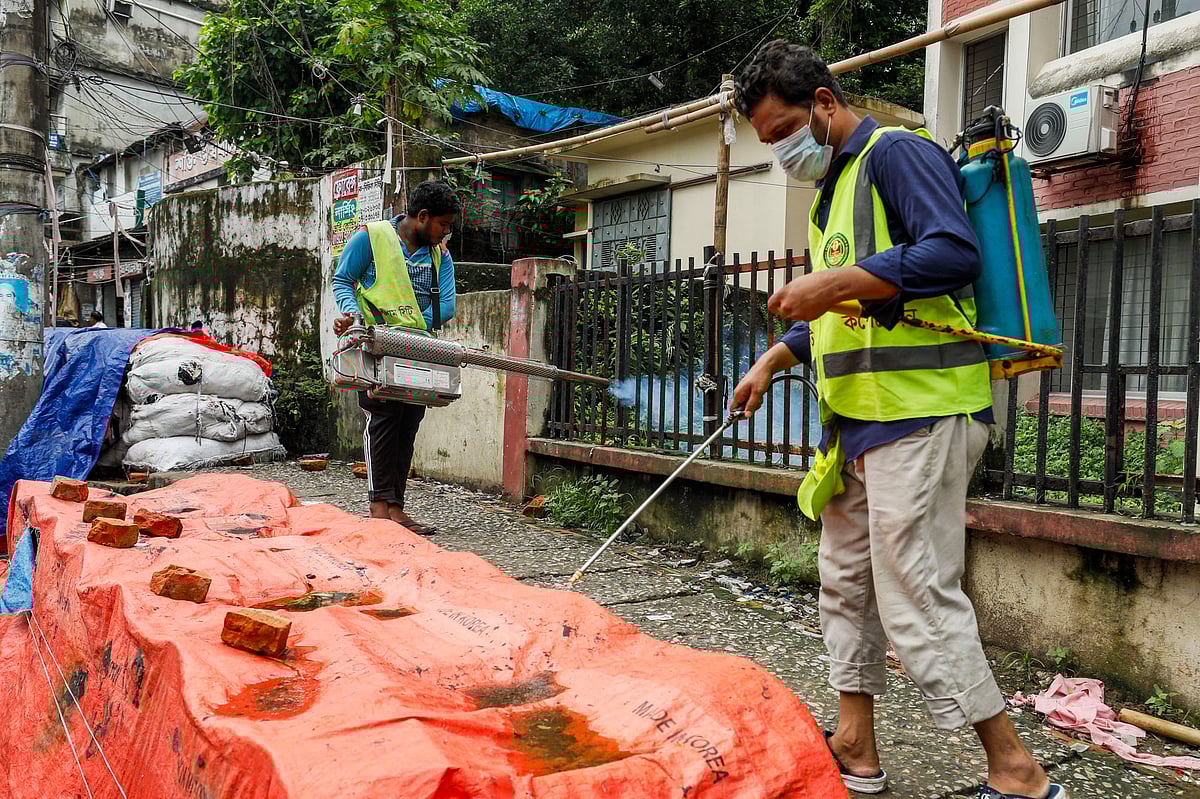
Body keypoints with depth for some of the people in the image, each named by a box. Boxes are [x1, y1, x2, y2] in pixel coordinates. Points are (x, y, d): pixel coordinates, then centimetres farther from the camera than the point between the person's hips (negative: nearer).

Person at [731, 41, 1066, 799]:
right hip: (860, 419, 10)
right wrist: (775, 359, 17)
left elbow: (956, 252, -24)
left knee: (916, 598, -8)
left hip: (919, 415, -10)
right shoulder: (833, 188, 22)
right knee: (847, 581, 14)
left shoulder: (896, 152, -7)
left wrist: (837, 282, -23)